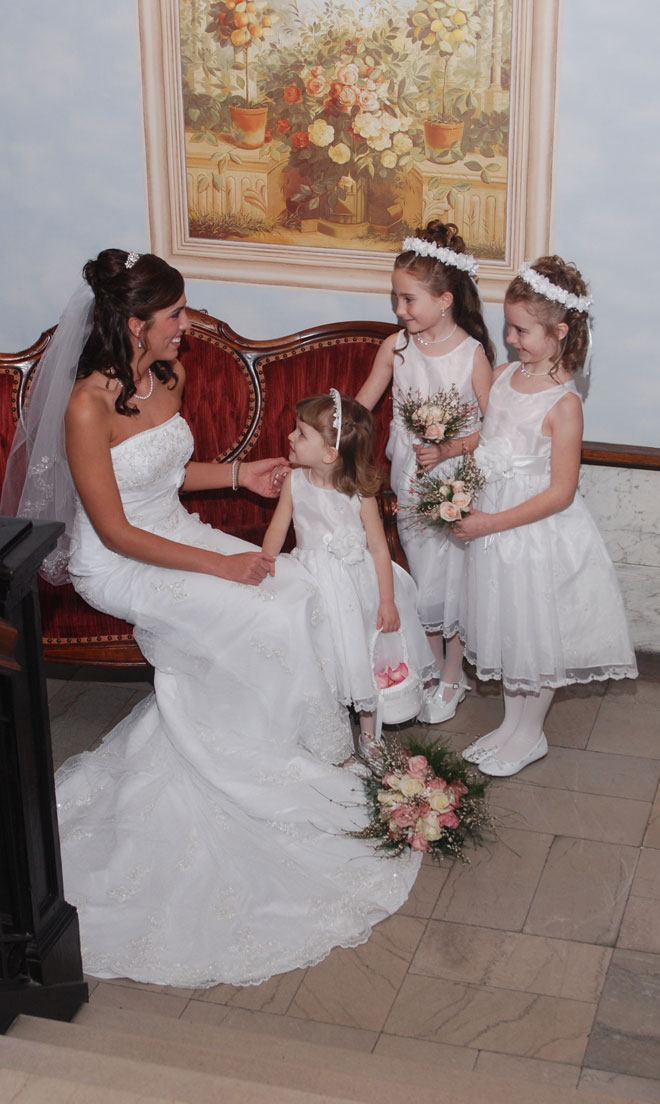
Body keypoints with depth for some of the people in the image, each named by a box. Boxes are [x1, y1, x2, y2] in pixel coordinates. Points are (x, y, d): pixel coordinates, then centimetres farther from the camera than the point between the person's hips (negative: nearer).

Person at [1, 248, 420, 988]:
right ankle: (270, 768, -2)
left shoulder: (167, 374, 2)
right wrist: (216, 565, -23)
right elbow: (116, 531, -22)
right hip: (116, 566, -8)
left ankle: (303, 750, -2)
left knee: (294, 592, -14)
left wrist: (237, 474, 5)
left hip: (177, 534, 8)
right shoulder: (89, 405, -23)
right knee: (256, 621, -23)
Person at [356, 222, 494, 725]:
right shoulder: (395, 347, -4)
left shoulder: (472, 353, -14)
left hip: (457, 481, -3)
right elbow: (358, 407, 6)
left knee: (452, 579, 4)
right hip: (410, 482, 3)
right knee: (423, 579, 12)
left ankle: (453, 675, 23)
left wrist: (449, 450, -22)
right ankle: (432, 669, 29)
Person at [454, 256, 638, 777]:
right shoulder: (504, 373, -1)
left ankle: (530, 734, 28)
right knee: (507, 626, 19)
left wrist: (491, 522, -20)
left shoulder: (563, 403, -22)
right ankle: (511, 724, 36)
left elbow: (561, 493, -21)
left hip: (539, 531, -7)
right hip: (493, 521, 7)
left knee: (536, 632, 9)